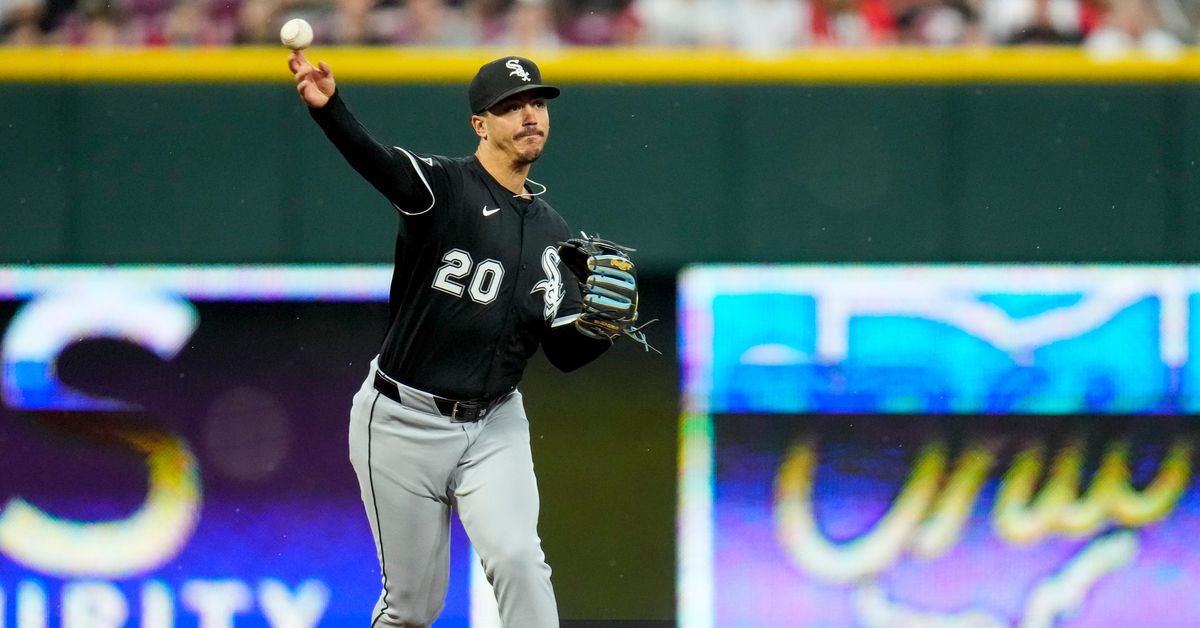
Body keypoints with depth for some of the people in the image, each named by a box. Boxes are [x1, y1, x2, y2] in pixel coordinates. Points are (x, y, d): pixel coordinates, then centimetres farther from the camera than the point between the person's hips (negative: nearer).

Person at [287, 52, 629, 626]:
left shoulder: (550, 233, 8)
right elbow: (379, 164, -32)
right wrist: (328, 107, -54)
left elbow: (564, 352, 6)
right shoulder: (442, 186, -9)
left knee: (516, 557, -20)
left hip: (494, 427, 3)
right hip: (403, 424, -3)